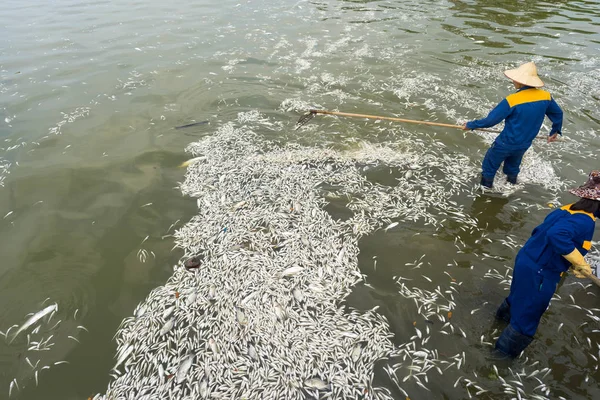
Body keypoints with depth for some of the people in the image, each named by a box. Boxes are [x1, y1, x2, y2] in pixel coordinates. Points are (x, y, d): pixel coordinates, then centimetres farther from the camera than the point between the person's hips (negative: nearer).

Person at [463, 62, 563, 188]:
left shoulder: (512, 100, -28)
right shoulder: (545, 97, -9)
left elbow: (490, 120, -23)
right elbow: (558, 113, 8)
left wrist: (470, 125, -9)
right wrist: (555, 131, 26)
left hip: (506, 143, -6)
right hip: (524, 144, 6)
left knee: (489, 166, 17)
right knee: (513, 164, 32)